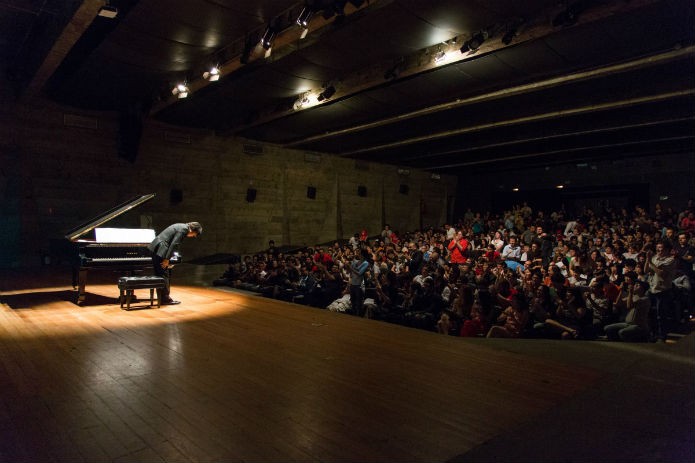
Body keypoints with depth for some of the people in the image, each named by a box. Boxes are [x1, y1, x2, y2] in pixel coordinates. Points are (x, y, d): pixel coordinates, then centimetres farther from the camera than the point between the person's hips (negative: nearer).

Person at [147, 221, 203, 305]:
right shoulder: (183, 229, -14)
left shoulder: (181, 226, 16)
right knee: (164, 275, -4)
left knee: (159, 274, 14)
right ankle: (165, 299, 2)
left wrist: (167, 259, 15)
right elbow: (173, 245, -18)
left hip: (155, 249, 10)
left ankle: (161, 297, 21)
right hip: (160, 250, -10)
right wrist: (167, 259, -16)